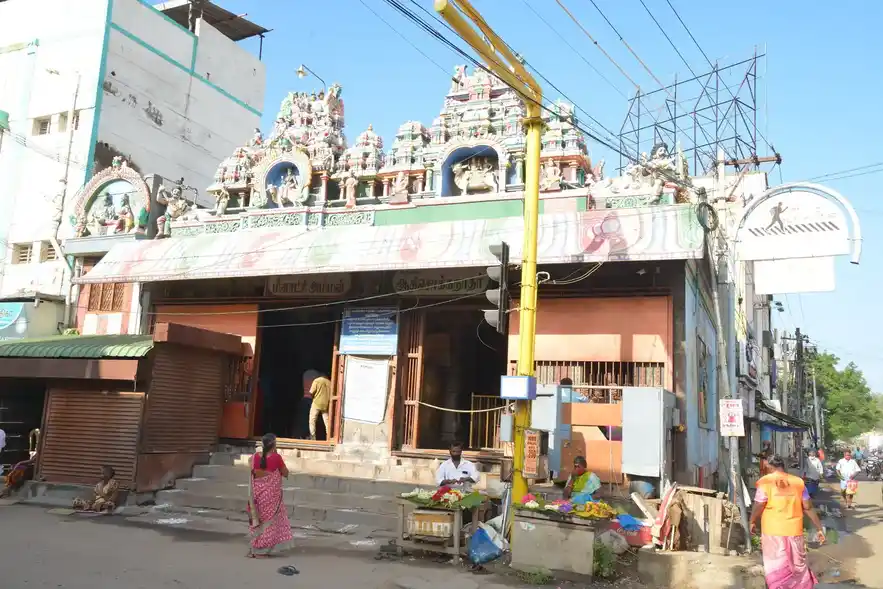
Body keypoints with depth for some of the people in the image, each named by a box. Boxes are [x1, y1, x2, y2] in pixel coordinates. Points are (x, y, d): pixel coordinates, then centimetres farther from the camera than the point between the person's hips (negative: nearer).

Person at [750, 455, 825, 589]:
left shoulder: (765, 482, -8)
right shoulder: (798, 482, 1)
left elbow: (759, 506, -9)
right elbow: (808, 507, 2)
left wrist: (752, 522, 7)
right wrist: (819, 528, 10)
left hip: (773, 531, -3)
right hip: (794, 530, 3)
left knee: (776, 568, 8)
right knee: (798, 566, 18)